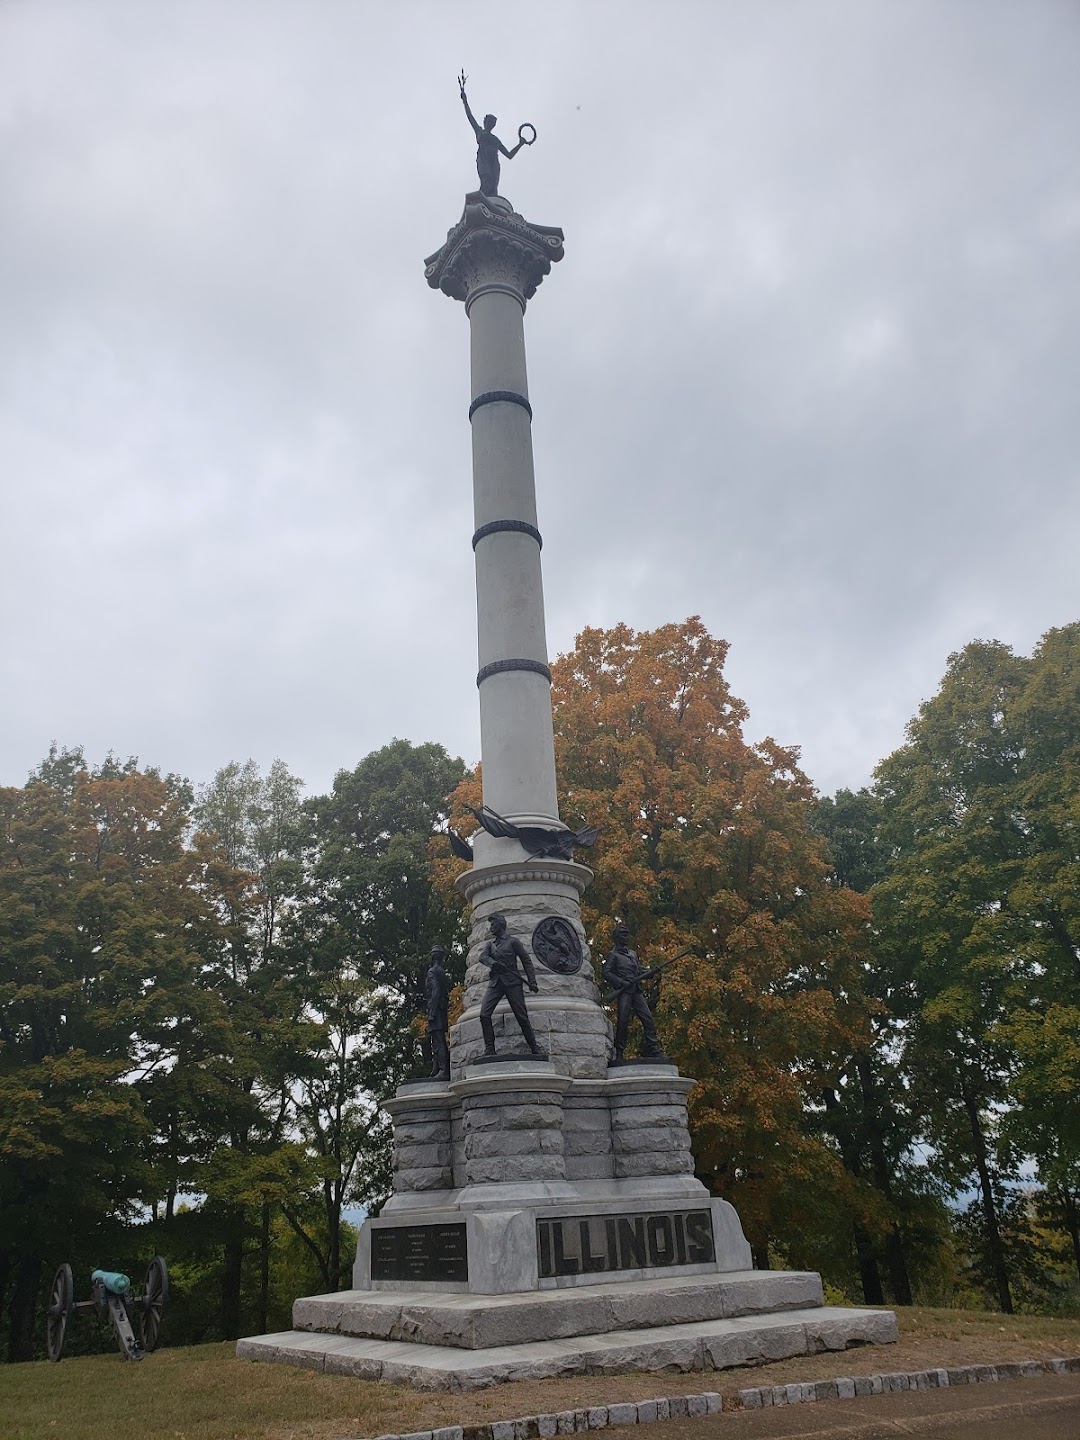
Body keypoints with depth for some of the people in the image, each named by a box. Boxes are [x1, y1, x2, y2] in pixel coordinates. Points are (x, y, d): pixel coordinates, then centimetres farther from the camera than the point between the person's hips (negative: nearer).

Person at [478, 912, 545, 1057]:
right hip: (495, 983, 4)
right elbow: (482, 957, 0)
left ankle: (535, 1048, 7)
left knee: (522, 1017, -4)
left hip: (512, 983, -4)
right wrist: (493, 963, -22)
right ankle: (489, 1049, -7)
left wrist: (532, 982, -5)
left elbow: (526, 960, 4)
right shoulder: (490, 944, 18)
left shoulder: (513, 942, 5)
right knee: (484, 1014, -13)